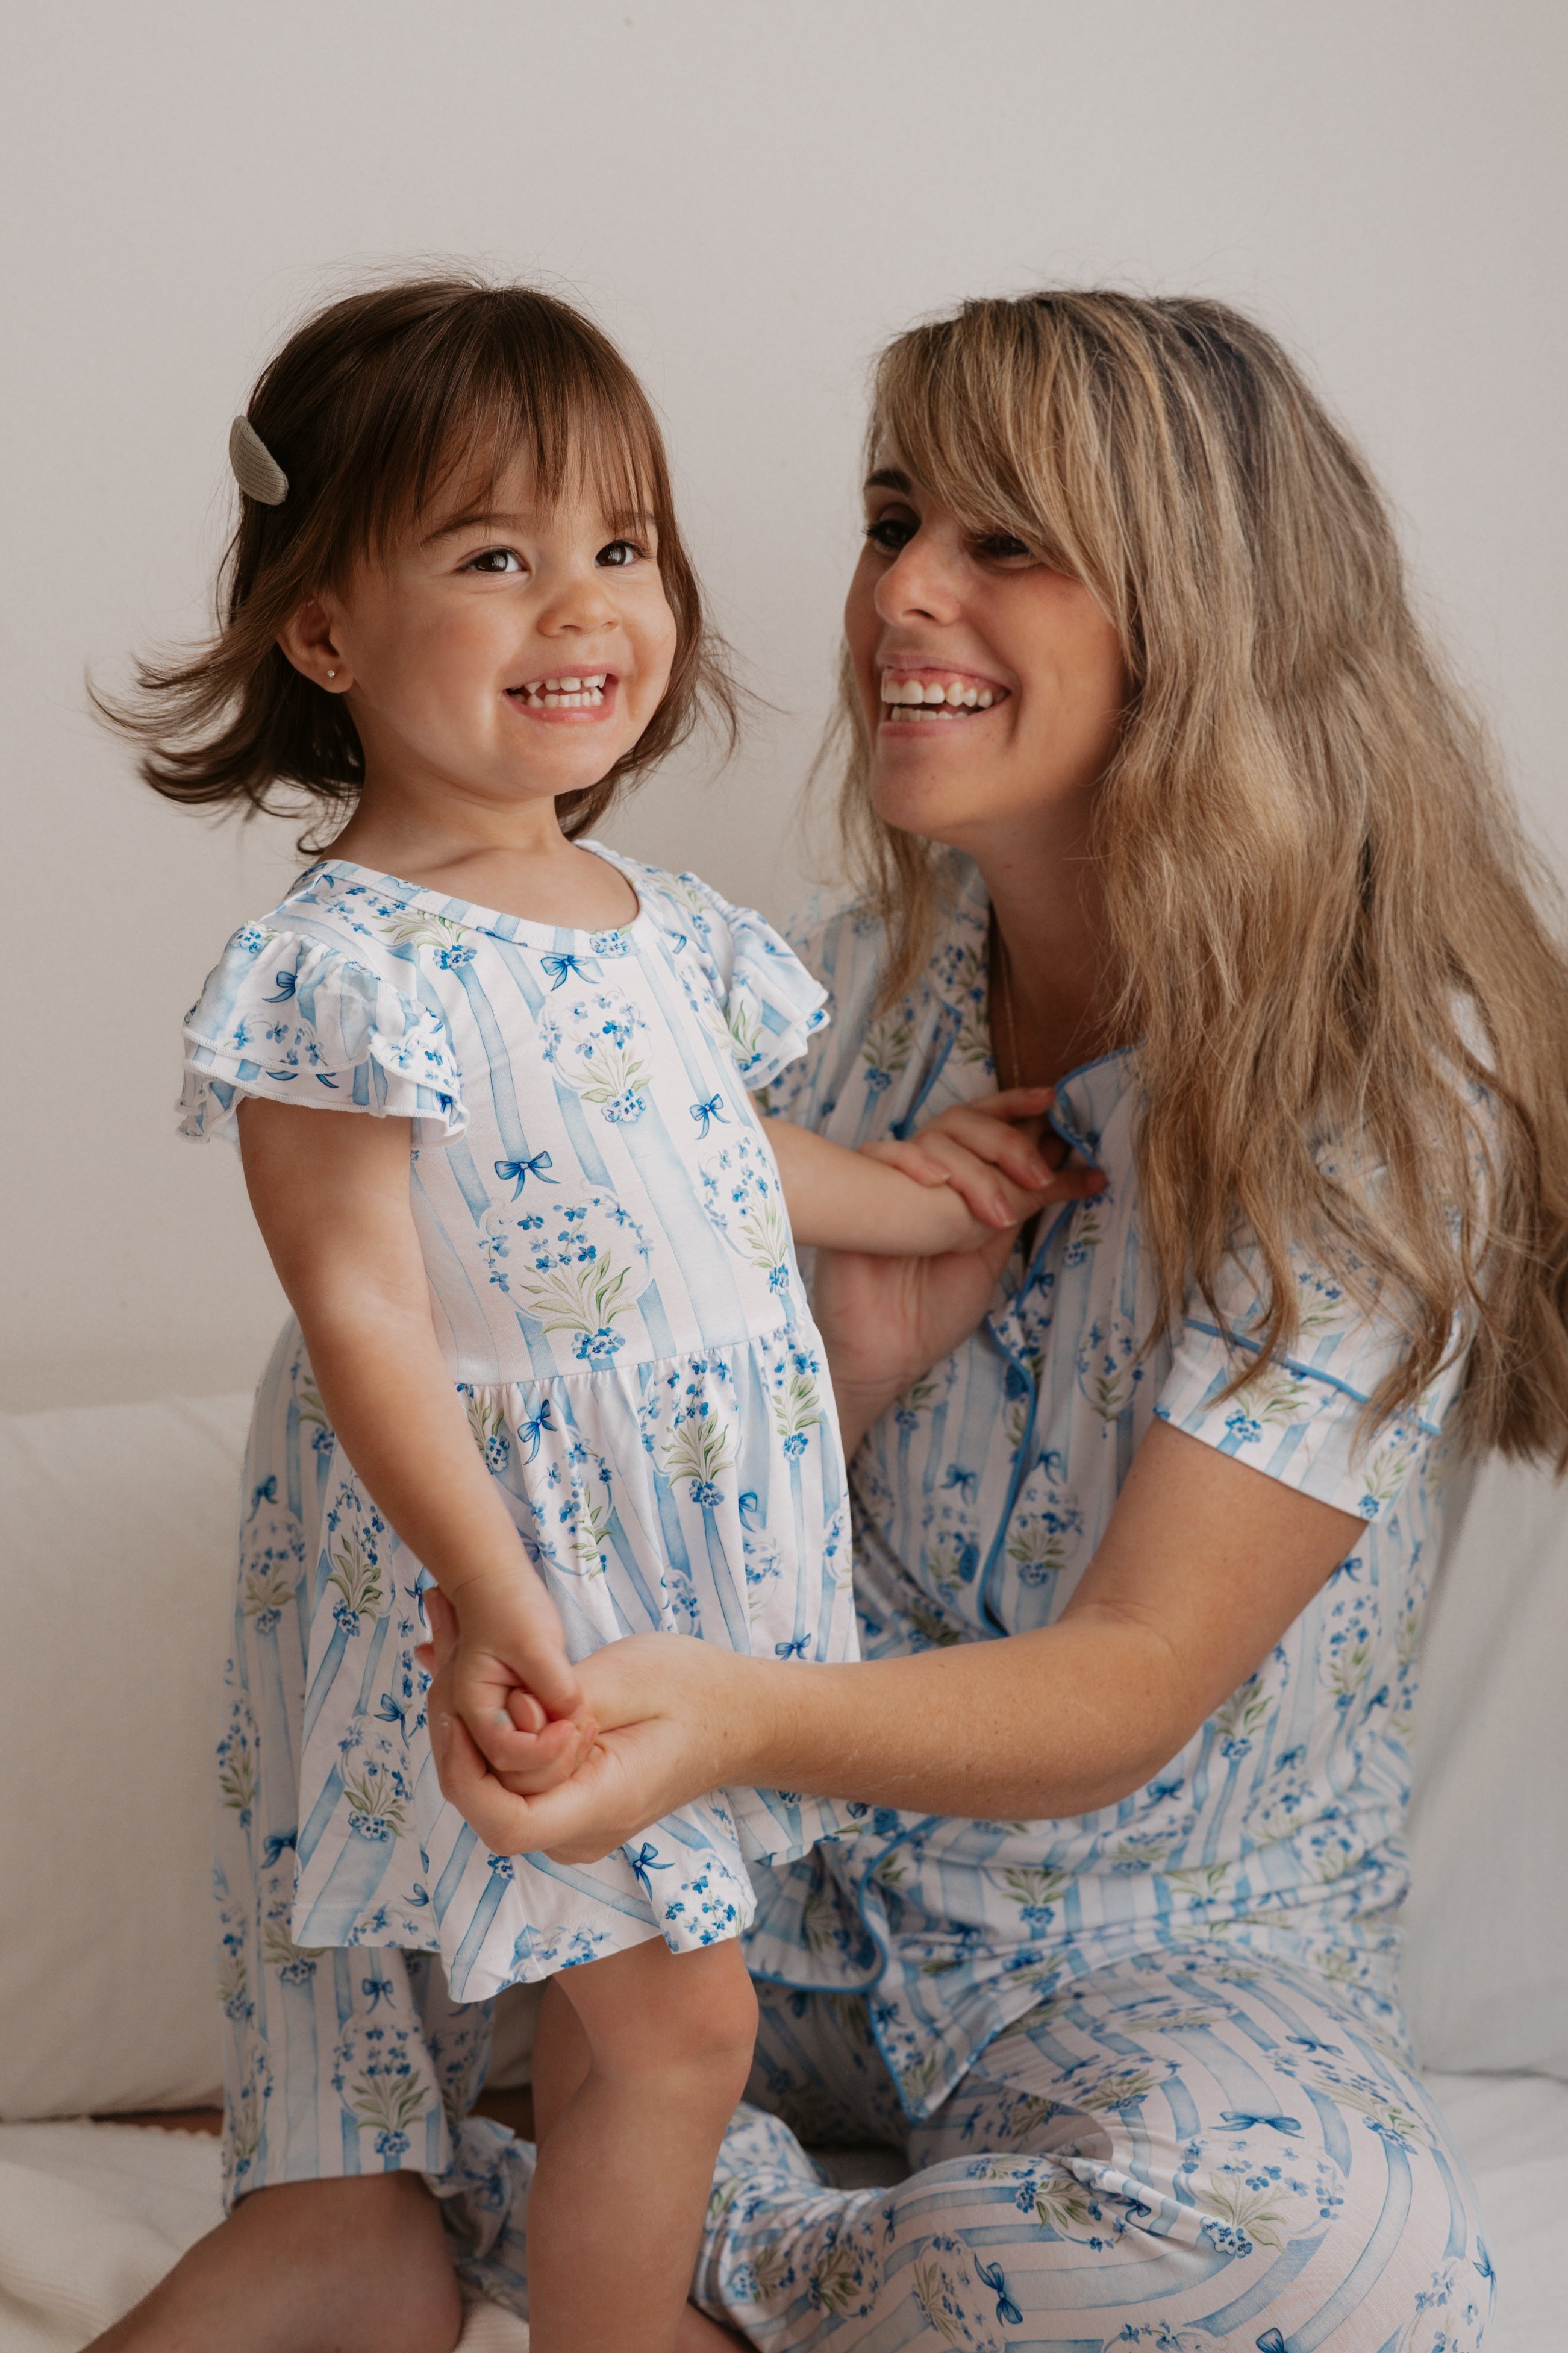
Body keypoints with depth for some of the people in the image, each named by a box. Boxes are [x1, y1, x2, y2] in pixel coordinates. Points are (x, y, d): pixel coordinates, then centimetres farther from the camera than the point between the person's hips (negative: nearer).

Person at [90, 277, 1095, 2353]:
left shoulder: (660, 928, 6)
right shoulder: (341, 969, -18)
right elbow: (362, 1318, -20)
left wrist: (950, 1202, 30)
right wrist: (494, 1599, -26)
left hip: (716, 1526, 7)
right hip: (531, 1547, -7)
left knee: (617, 1990, 18)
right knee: (678, 2014, -2)